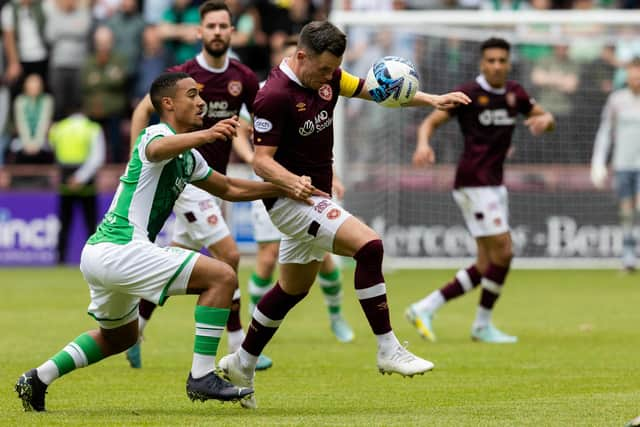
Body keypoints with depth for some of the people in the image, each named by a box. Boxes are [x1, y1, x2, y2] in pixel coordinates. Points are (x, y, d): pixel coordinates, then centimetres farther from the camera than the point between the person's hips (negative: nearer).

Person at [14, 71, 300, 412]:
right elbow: (157, 149, -36)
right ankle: (201, 377, -13)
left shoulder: (187, 157, 20)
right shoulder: (157, 134, -10)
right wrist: (205, 135, -54)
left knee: (120, 335, 31)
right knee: (222, 277, -12)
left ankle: (38, 379, 24)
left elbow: (229, 189, 31)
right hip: (120, 251, -11)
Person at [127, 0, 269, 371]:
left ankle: (133, 329, 26)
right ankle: (239, 348, -6)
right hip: (185, 177, -6)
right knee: (229, 256, -13)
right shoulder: (183, 75, -13)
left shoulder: (244, 78, 0)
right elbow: (144, 109, -3)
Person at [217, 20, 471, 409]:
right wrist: (293, 181, -40)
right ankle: (388, 350, -18)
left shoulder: (327, 77, 0)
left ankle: (242, 365, 34)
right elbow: (262, 161, -21)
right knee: (369, 246, -23)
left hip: (314, 198, 9)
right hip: (289, 200, -9)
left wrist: (433, 100, -5)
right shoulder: (275, 96, -23)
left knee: (294, 289, 20)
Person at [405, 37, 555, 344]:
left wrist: (544, 120, -6)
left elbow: (548, 119, 19)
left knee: (486, 266, 5)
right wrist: (423, 144, -31)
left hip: (494, 185, 8)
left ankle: (425, 308, 9)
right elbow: (430, 122, -9)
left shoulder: (514, 93, 10)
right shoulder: (469, 94, -9)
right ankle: (483, 325, 4)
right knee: (502, 251, -11)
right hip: (474, 183, -8)